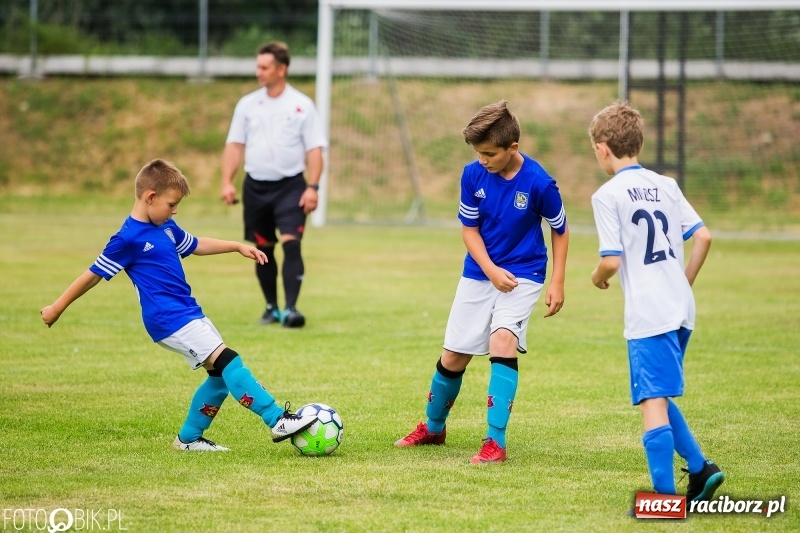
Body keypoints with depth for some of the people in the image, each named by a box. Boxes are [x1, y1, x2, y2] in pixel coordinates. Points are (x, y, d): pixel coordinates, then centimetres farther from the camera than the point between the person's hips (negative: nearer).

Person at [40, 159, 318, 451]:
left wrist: (238, 246, 25)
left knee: (222, 374, 9)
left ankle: (189, 438, 18)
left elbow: (196, 245, 31)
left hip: (189, 313, 10)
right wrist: (57, 308, 0)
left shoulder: (166, 228, 13)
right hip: (169, 320, -10)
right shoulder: (129, 238, -12)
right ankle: (278, 420, -20)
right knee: (228, 361, -17)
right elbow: (93, 274, -7)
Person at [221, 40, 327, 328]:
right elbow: (235, 145, 8)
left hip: (290, 185, -3)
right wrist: (227, 182, -4)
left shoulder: (302, 105, -2)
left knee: (291, 244, -16)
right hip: (256, 186, 3)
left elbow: (314, 149, -3)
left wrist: (312, 187, -13)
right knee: (263, 249, 9)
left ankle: (291, 308, -19)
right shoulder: (247, 104, 7)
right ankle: (271, 307, 20)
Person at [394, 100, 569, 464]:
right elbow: (469, 229, -3)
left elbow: (560, 229, -4)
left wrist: (557, 282, -6)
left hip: (523, 274, -3)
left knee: (503, 340, -26)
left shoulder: (539, 183, -19)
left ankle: (496, 442, -22)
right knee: (453, 355, 8)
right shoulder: (473, 175, -12)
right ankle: (432, 427, 35)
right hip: (479, 274, 4)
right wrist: (492, 271, -16)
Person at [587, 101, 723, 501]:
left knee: (652, 403, -7)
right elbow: (703, 236, 10)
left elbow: (612, 259, -12)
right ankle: (699, 467, 13)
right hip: (682, 309, 7)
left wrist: (598, 277, 9)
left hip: (647, 315, -7)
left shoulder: (608, 195, -7)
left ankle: (665, 495, -12)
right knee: (658, 397, 21)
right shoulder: (666, 186, 12)